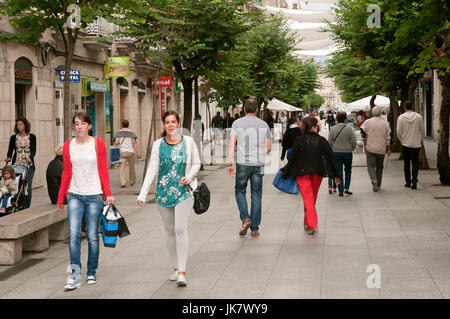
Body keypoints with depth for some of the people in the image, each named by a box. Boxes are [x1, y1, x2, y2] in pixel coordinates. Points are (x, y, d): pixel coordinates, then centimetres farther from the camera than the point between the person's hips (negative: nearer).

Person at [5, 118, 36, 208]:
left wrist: (30, 158, -23)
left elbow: (33, 150, -3)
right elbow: (10, 150, 6)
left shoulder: (32, 137, 6)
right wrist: (8, 158, -16)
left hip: (29, 165, -1)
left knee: (28, 187, -3)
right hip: (17, 165, 1)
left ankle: (27, 208, 5)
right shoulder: (14, 137, 9)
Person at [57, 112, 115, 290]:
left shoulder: (98, 144, 0)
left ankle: (91, 273, 18)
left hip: (94, 196, -1)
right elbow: (66, 172, 11)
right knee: (74, 234, -12)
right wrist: (60, 198, 11)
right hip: (74, 195, 1)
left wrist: (108, 194, -5)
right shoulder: (68, 146, 5)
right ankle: (75, 275, -10)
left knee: (92, 236, 4)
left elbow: (103, 170, 2)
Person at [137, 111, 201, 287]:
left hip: (183, 190, -2)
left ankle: (182, 272, -14)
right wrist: (143, 194, -10)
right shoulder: (158, 144, 1)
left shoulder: (188, 142, -2)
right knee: (169, 230, 9)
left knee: (180, 228, -14)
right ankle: (176, 268, 22)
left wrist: (189, 176, -14)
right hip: (164, 191, 3)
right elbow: (152, 169, -2)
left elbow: (196, 164, 7)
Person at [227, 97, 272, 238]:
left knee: (240, 191, 16)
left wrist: (229, 164, -8)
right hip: (258, 164, 2)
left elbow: (232, 144, -9)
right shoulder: (263, 125, 5)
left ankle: (245, 218, -4)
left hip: (242, 164, -1)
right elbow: (269, 147, 9)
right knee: (256, 196, 7)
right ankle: (255, 229, 7)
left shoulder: (237, 123, -1)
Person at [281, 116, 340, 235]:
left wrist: (285, 174, 0)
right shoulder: (321, 141, -6)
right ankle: (307, 223, 28)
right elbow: (331, 158, -2)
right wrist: (336, 175, 5)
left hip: (302, 173, -2)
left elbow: (291, 158, -8)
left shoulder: (299, 140, -10)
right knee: (312, 198, 18)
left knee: (308, 198, 0)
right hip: (317, 173, 2)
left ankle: (312, 225, -13)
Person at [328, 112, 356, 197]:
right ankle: (346, 189, 12)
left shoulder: (333, 129, -3)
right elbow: (354, 142, -5)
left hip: (336, 153, 1)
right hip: (348, 153, -1)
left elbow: (329, 142, 0)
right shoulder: (349, 129, -7)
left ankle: (341, 191, 2)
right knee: (348, 171, 17)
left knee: (339, 172, 4)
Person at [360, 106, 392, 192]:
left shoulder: (367, 122, -4)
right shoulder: (385, 124, -1)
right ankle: (378, 185, 20)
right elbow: (388, 138, 1)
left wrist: (365, 145, 3)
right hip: (381, 149, 2)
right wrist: (388, 149, 9)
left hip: (370, 148, -2)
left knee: (371, 166, 2)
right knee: (379, 167, 15)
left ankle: (373, 179, -25)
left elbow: (363, 133, -8)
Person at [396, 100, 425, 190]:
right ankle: (414, 180, -14)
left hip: (405, 144, 0)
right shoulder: (418, 116, -3)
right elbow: (422, 130, 2)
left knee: (406, 164, 11)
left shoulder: (401, 117, -5)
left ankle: (408, 182, 15)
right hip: (416, 144, 0)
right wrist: (421, 140, 16)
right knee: (415, 163, 4)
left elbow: (399, 132, -5)